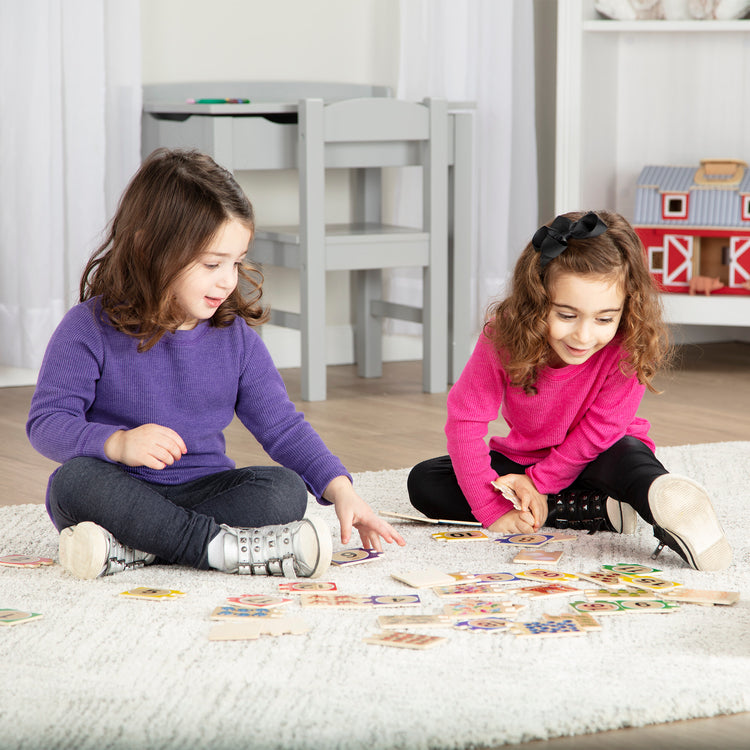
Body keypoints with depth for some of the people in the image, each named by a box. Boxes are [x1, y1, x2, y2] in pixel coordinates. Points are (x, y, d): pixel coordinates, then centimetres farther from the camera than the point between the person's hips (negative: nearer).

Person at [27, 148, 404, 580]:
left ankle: (127, 549, -33)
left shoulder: (235, 335, 4)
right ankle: (220, 544, -37)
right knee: (74, 480, -35)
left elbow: (283, 427, 6)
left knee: (287, 491, -23)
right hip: (121, 492, -3)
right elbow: (48, 422, -13)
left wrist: (341, 490, -8)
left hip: (202, 491, 4)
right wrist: (117, 443, -32)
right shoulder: (91, 328, -9)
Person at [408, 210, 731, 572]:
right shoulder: (504, 337, -24)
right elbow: (465, 419, -21)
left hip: (596, 460, -3)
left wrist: (538, 483, -22)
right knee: (423, 482, -17)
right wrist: (491, 508, -25)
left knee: (626, 453, -35)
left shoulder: (628, 350, -27)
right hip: (522, 457, 3)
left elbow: (599, 431, -19)